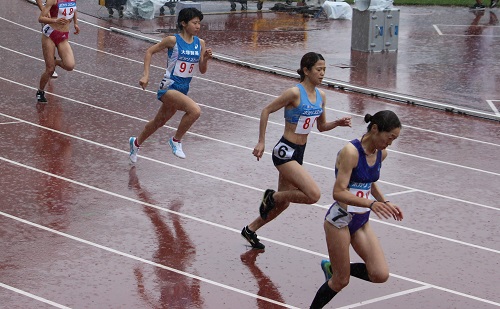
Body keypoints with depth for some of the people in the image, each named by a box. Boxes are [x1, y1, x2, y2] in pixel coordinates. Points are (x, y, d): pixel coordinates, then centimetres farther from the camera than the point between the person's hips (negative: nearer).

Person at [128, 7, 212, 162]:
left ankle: (136, 142, 48)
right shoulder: (173, 40, -13)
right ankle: (176, 140, -8)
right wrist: (146, 75, -10)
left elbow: (202, 70, 7)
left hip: (183, 90, 7)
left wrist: (206, 59, -14)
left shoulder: (200, 43, 3)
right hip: (168, 87, -7)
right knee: (195, 110, -29)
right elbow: (150, 51, -3)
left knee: (159, 122, 23)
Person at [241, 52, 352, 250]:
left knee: (283, 202, 17)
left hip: (298, 152, 8)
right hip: (285, 152, -8)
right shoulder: (295, 93, -17)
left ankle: (250, 230, 35)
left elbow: (321, 127, 17)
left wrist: (337, 123, -2)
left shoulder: (320, 96, 6)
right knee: (313, 194, -21)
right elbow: (266, 111, -10)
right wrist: (261, 142, -11)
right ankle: (272, 196, 1)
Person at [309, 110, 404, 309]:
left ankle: (334, 268, 19)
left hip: (361, 221, 7)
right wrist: (370, 204, -37)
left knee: (380, 275, -5)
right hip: (340, 220, -7)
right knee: (341, 281, 0)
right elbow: (339, 192, -26)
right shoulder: (351, 152, -21)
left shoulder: (381, 153, 3)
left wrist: (385, 203, 8)